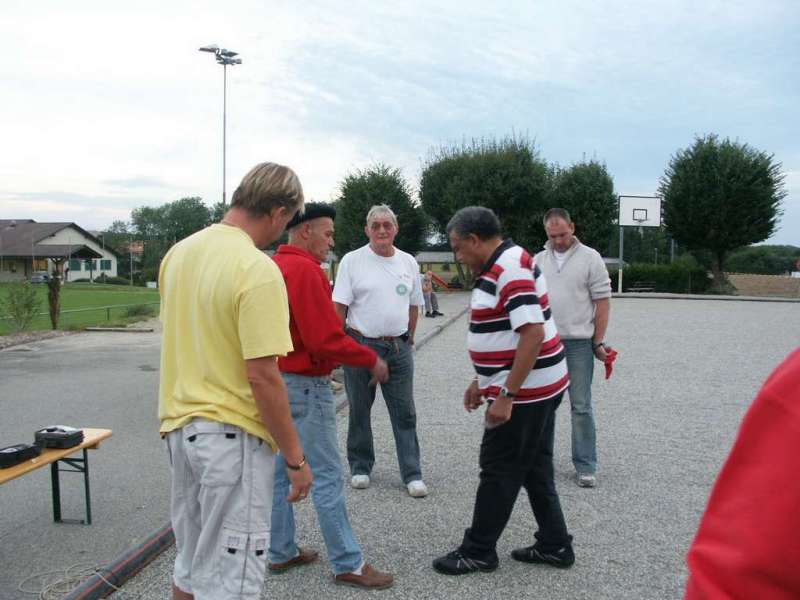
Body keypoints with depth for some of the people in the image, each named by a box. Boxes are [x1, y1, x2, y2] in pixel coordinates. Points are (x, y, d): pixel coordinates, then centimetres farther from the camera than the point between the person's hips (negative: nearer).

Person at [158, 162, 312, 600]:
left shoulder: (179, 252, 4)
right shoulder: (258, 270, -21)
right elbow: (262, 376, -22)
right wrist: (295, 457, -13)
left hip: (179, 425, 8)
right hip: (232, 435, -8)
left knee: (191, 563, 23)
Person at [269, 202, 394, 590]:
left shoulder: (273, 266, 10)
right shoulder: (304, 270, -19)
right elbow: (326, 339, -24)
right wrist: (371, 360, -12)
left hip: (277, 381, 10)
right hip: (304, 385, -10)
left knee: (281, 469, 15)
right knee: (326, 477, -2)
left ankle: (282, 553, 26)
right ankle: (348, 565, 8)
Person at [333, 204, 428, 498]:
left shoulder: (409, 262, 8)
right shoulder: (352, 261, -4)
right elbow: (339, 307, -5)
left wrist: (408, 339, 14)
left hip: (398, 348, 3)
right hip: (360, 345, -2)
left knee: (405, 414, 5)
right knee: (359, 412, 11)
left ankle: (412, 474, 12)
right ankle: (360, 468, 27)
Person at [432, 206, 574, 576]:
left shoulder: (511, 268, -20)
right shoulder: (500, 267, 12)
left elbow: (533, 334, -27)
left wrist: (506, 396, -25)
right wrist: (482, 381, 21)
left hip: (523, 392, -10)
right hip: (538, 388, 10)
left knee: (499, 472, 2)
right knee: (535, 469, 17)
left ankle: (478, 552, 16)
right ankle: (554, 545, 28)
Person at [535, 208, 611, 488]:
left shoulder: (590, 257, -2)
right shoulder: (538, 260, 10)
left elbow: (602, 301, -3)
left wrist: (598, 342, -5)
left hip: (578, 343, -3)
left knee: (581, 407, 1)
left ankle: (585, 466, 11)